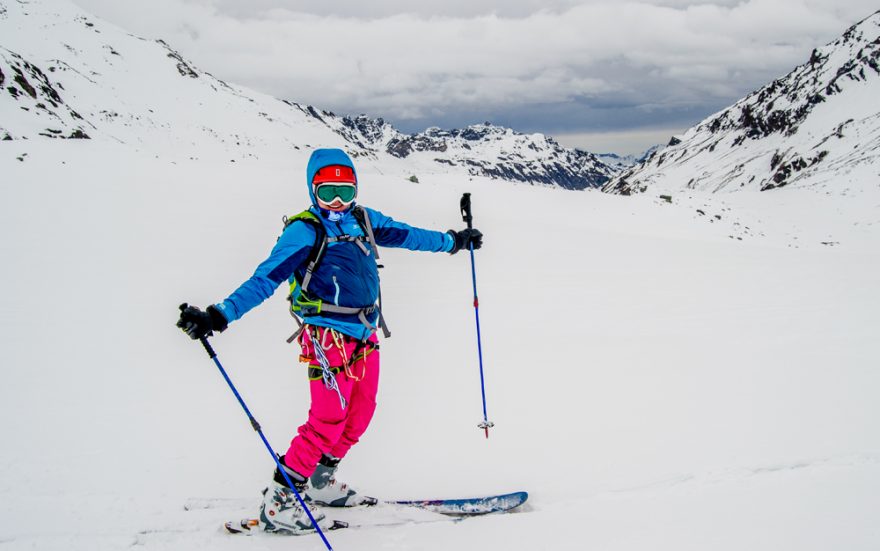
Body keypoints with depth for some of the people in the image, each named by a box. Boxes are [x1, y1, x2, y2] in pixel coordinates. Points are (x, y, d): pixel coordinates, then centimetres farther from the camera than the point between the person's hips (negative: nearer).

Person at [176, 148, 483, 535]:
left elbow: (404, 234, 22)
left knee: (360, 413, 13)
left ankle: (321, 482, 29)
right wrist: (220, 315, -30)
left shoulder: (364, 220, 7)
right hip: (329, 337, -8)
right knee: (329, 418, -11)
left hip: (365, 335, 8)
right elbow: (265, 279, -19)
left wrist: (452, 241, 32)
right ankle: (279, 502, -3)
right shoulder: (304, 231, -13)